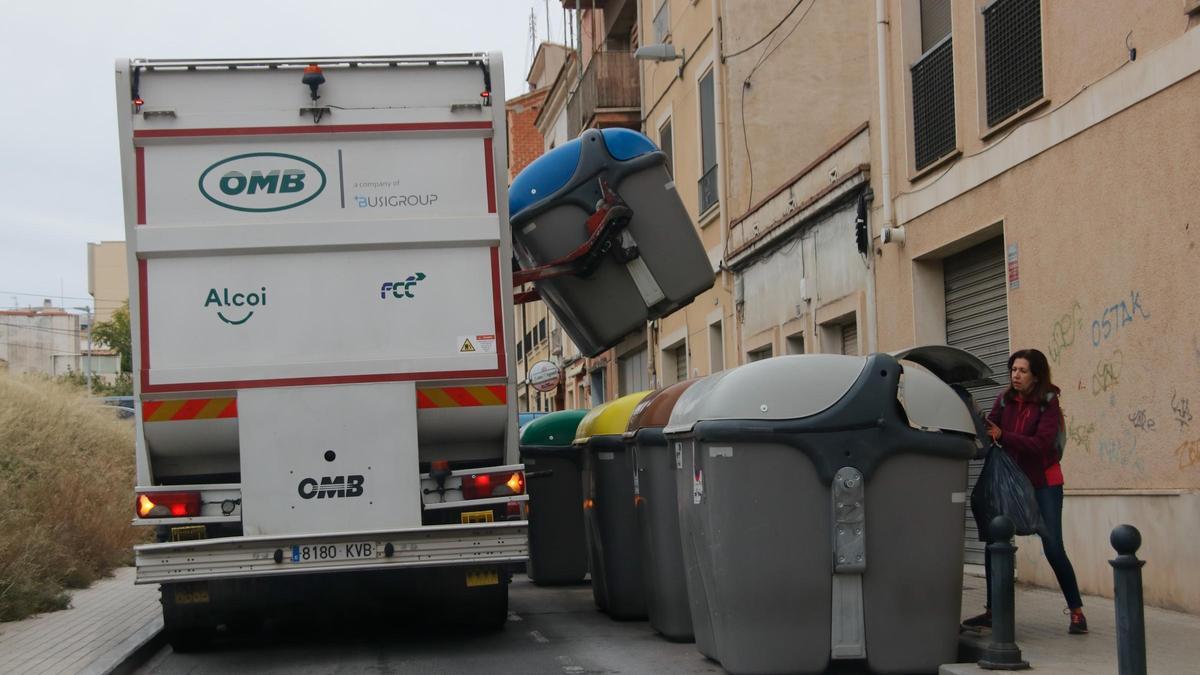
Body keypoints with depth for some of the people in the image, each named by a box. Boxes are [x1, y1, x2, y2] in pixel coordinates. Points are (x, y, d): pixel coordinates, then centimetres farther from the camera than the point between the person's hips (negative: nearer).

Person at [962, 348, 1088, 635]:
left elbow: (1040, 443, -22)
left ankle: (1076, 611, 3)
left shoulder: (1048, 403, -11)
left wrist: (1002, 436, -31)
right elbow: (989, 430, -4)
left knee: (1053, 547, -8)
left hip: (1043, 482, -5)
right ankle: (993, 611, 10)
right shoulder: (1005, 401, 2)